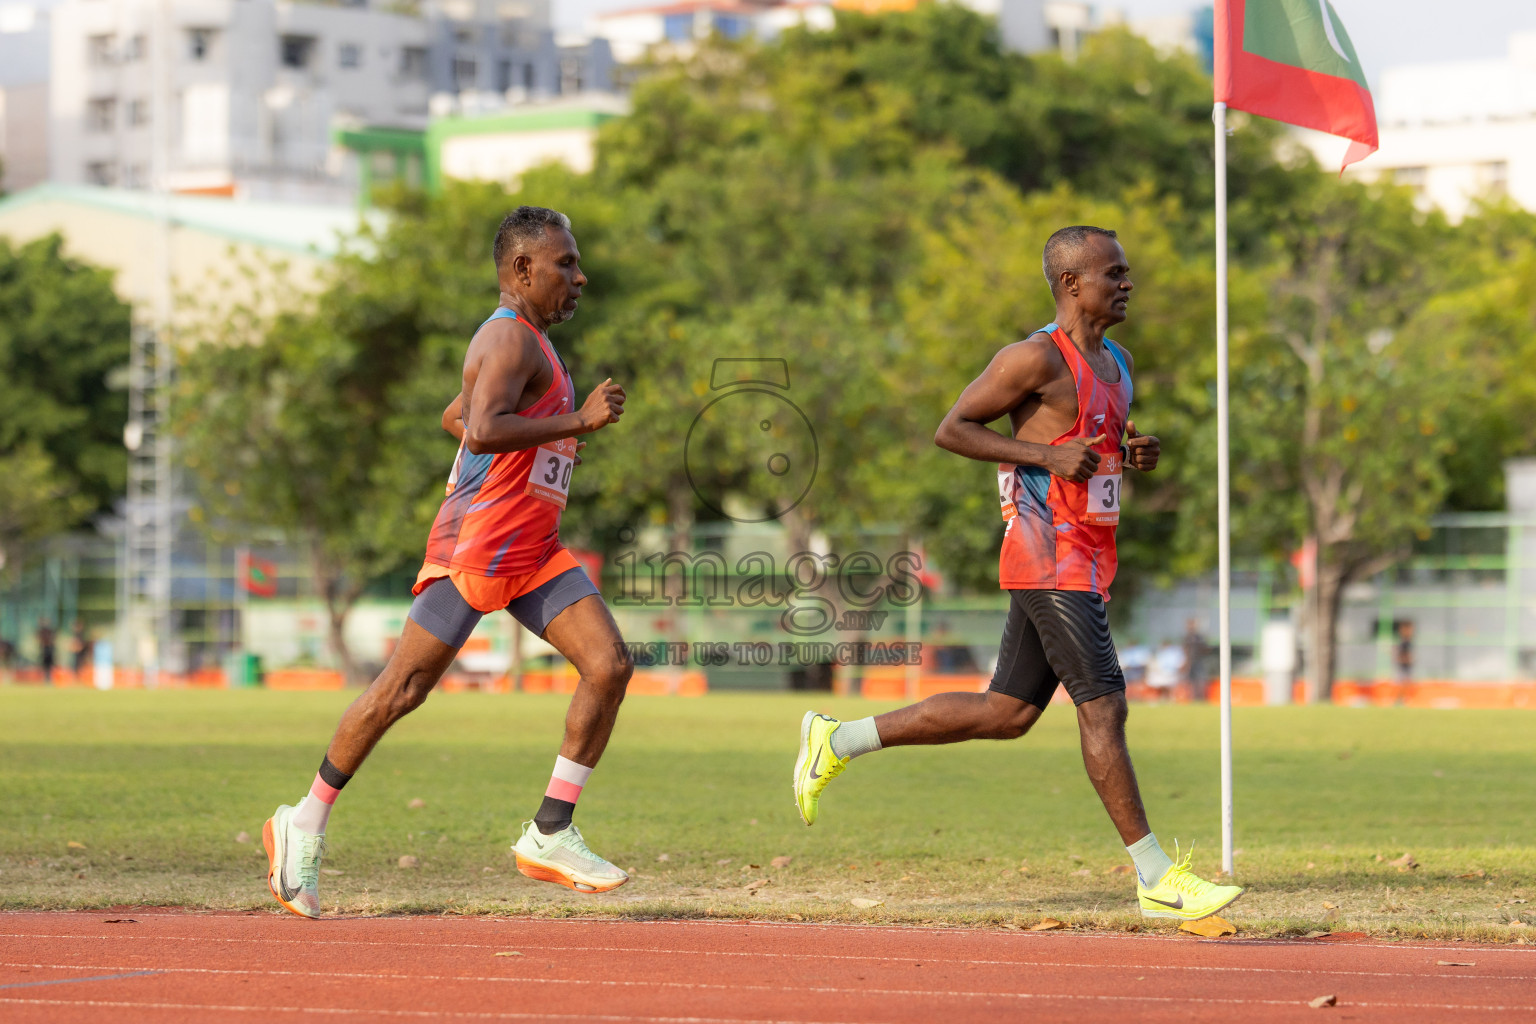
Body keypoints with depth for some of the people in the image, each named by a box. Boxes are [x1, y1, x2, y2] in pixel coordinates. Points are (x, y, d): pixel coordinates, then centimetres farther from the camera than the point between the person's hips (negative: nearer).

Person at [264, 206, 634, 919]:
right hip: (475, 545, -10)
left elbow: (456, 417, 32)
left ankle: (549, 835, -3)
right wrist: (575, 421, -24)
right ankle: (306, 824, 10)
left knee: (610, 665, -6)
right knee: (402, 691, -4)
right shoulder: (510, 338, -12)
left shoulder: (526, 340, 20)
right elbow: (481, 431, -28)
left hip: (532, 551, 10)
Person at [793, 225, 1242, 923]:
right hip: (1048, 558, -10)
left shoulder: (1116, 362, 15)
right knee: (1103, 705, -11)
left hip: (1086, 560, 10)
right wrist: (1049, 454, -20)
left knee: (1007, 713, 12)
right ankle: (1156, 878, -9)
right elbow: (951, 428, -12)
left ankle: (837, 741, 24)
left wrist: (1134, 454, 5)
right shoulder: (1036, 358, -12)